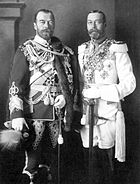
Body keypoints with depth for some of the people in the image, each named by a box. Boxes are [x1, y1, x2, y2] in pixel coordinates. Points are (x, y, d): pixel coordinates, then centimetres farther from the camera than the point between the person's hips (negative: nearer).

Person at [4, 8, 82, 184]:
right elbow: (15, 84, -9)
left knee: (49, 155, 12)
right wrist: (17, 114, -19)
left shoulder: (64, 51, 12)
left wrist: (65, 97, -4)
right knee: (32, 158, -4)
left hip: (57, 112, 4)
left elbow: (73, 81, 16)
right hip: (34, 113, -4)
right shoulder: (25, 50, -1)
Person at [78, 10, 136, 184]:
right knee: (89, 159, 11)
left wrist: (100, 92, -18)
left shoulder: (117, 50, -4)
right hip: (85, 114, 4)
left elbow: (129, 83, -10)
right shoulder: (82, 50, 11)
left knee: (104, 161, 2)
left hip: (107, 115, -4)